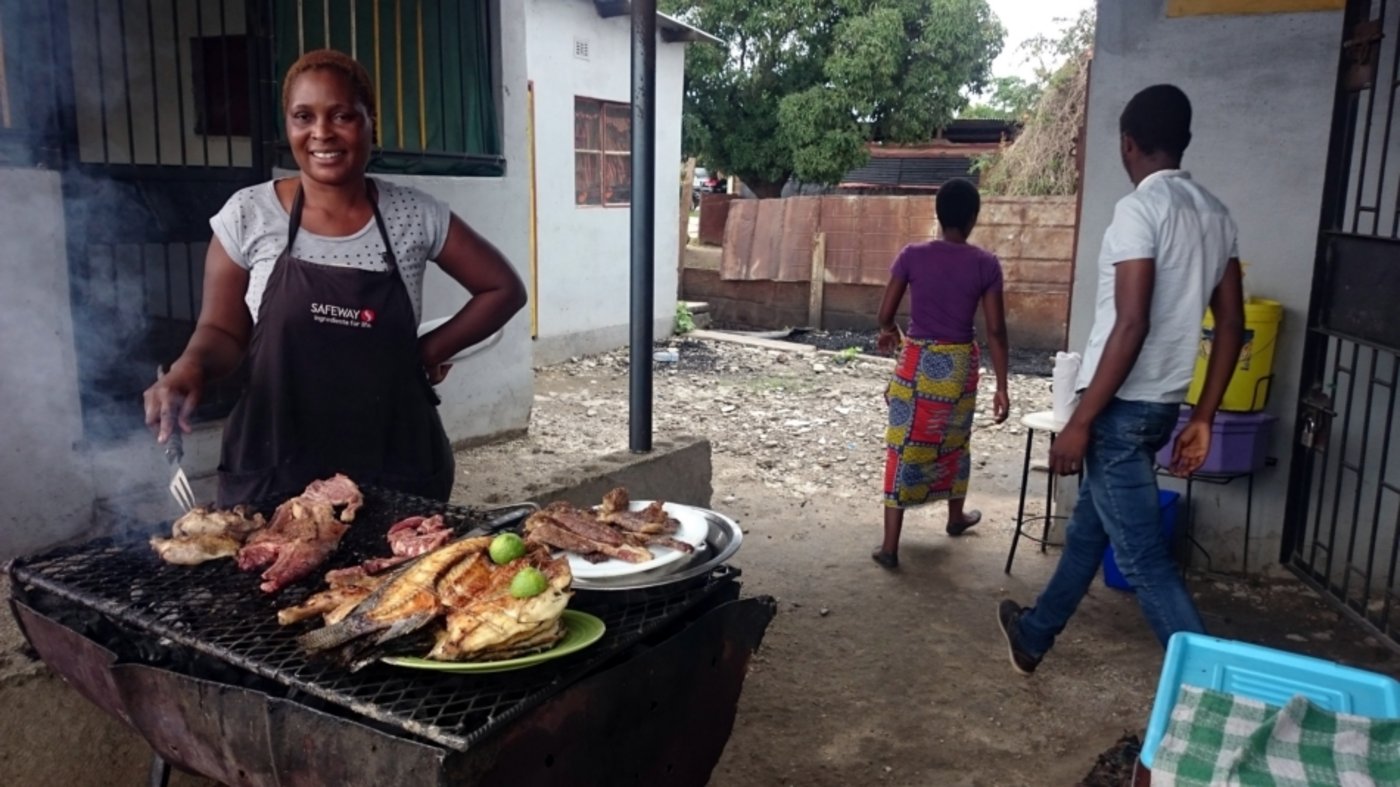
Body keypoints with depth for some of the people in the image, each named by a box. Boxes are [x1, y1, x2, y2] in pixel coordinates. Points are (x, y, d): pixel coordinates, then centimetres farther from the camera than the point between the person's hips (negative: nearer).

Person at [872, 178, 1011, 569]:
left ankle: (890, 546, 0)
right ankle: (956, 516, 45)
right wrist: (1002, 387, 0)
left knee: (904, 448, 2)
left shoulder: (912, 256, -8)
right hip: (960, 365, 1)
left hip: (917, 361, -1)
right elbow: (995, 330, -6)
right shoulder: (986, 264, -7)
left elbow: (885, 314, -4)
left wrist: (889, 332, 20)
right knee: (954, 442, 24)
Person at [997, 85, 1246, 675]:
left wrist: (1080, 421, -20)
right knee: (1088, 526, 22)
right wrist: (1202, 419, 15)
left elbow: (1131, 326, -23)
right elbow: (1231, 326, 10)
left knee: (1144, 559, -3)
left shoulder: (1140, 208, -16)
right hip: (1163, 406, 9)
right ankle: (1033, 634, 39)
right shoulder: (1215, 215, 9)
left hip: (1122, 406, -9)